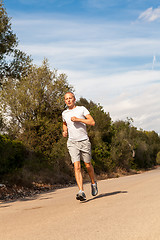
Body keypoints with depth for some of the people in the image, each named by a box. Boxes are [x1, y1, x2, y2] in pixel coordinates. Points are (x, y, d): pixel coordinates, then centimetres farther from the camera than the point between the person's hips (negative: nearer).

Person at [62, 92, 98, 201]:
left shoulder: (82, 109, 0)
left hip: (84, 141, -2)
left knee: (88, 165, 10)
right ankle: (81, 192, -18)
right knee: (77, 167, -13)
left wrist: (78, 119, -17)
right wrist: (65, 131, 11)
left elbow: (92, 122, -9)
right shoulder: (64, 113, 11)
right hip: (72, 143, 2)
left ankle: (94, 183, 38)